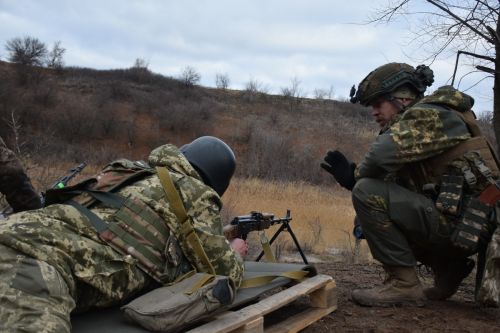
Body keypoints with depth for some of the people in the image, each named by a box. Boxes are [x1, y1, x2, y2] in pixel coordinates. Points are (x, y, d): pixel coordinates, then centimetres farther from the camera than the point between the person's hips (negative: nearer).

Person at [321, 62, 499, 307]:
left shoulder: (429, 115, -9)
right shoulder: (416, 123, 20)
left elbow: (383, 154, -27)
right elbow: (397, 186, 15)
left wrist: (356, 175, -6)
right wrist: (350, 176, 3)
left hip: (462, 223, -10)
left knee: (368, 194, -17)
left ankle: (403, 284, -10)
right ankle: (448, 271, 20)